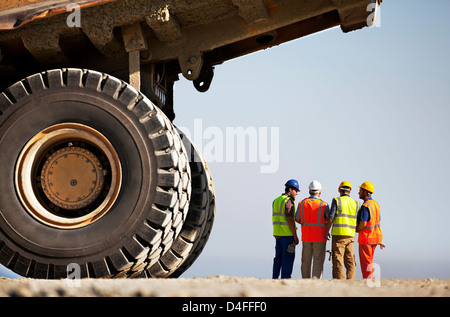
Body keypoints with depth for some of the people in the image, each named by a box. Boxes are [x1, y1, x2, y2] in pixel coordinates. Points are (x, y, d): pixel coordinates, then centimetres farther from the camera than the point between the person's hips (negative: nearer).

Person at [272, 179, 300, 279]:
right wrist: (295, 236, -14)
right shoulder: (288, 201, -13)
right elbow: (290, 220, -18)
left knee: (278, 257, 12)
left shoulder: (276, 201, 14)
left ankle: (275, 278, 10)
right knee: (288, 258, -4)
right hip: (287, 234, -8)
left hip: (277, 234, 8)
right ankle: (285, 278, -6)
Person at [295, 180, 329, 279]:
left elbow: (297, 219, 4)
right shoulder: (323, 205, -10)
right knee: (318, 260, -1)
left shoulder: (302, 203, 1)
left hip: (306, 236, 3)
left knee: (306, 260, 11)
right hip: (319, 237, -3)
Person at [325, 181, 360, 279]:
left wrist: (327, 231, 3)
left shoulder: (336, 200, -3)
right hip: (350, 235, 4)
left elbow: (330, 218, -9)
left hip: (338, 234, -4)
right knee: (350, 261, 9)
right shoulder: (355, 203, 9)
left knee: (338, 260, -4)